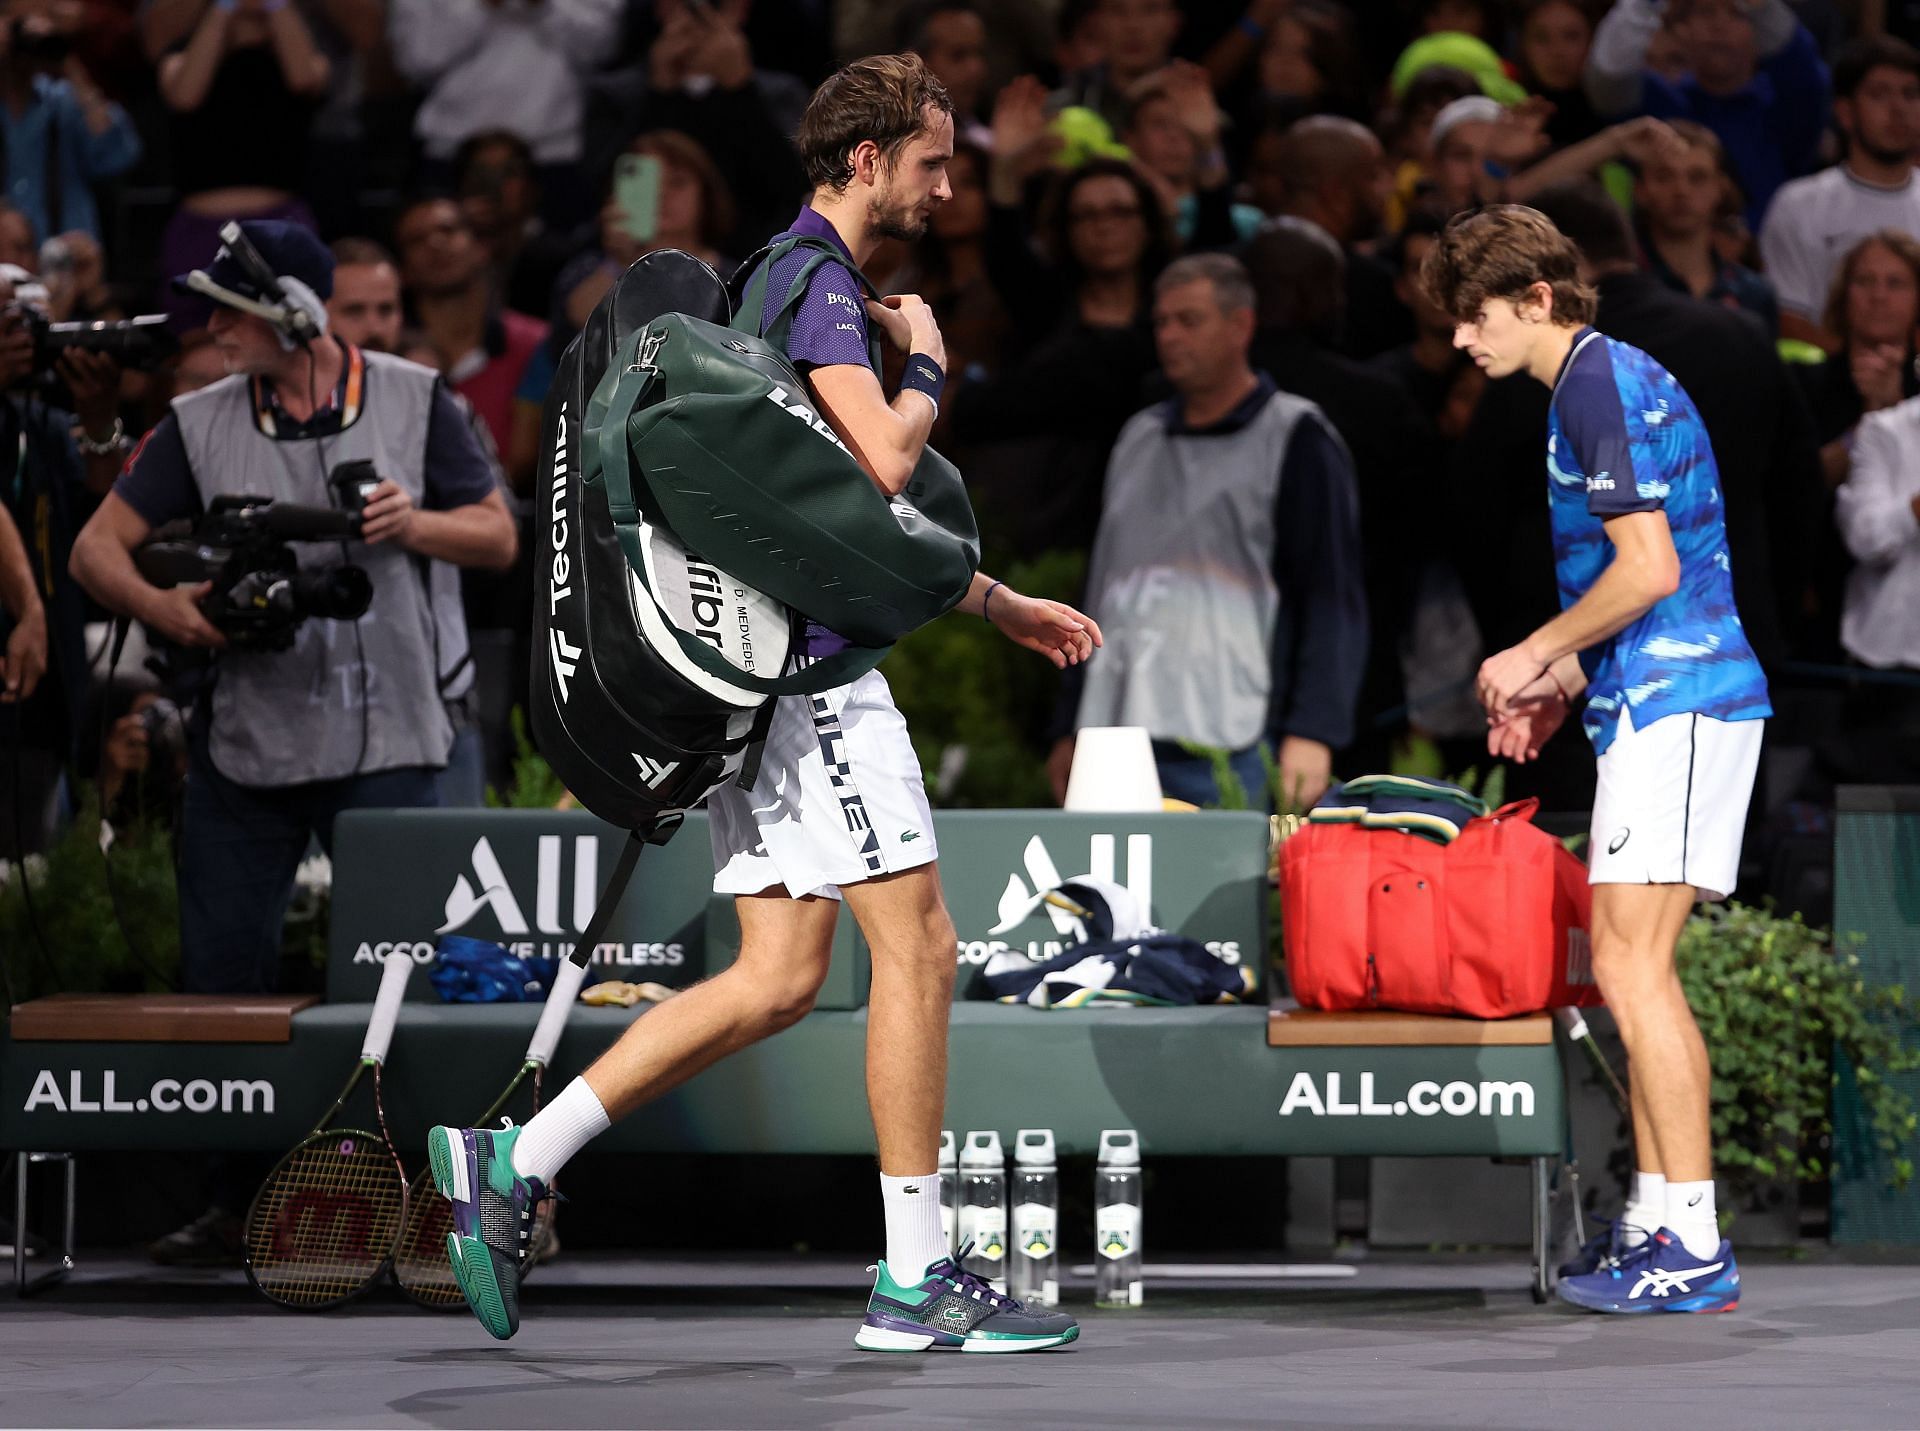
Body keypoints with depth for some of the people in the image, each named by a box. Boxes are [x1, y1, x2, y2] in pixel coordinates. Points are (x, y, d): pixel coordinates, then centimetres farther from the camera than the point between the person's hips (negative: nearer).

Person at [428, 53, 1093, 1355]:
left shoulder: (793, 277, 22)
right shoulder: (814, 280, -11)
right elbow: (882, 461, -24)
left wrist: (1001, 605, 33)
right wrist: (926, 363, -4)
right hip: (806, 661, -10)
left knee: (779, 977, 8)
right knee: (917, 949, -6)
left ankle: (514, 1160, 5)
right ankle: (915, 1282, -2)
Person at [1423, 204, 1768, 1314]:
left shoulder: (1602, 385, -12)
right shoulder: (1604, 382, 20)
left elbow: (1648, 568, -20)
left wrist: (1533, 657, -8)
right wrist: (1562, 689, 20)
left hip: (1673, 706, -11)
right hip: (1666, 702, 11)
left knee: (1632, 968, -12)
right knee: (1637, 971, 11)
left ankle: (1694, 1245, -14)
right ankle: (1658, 1219, 14)